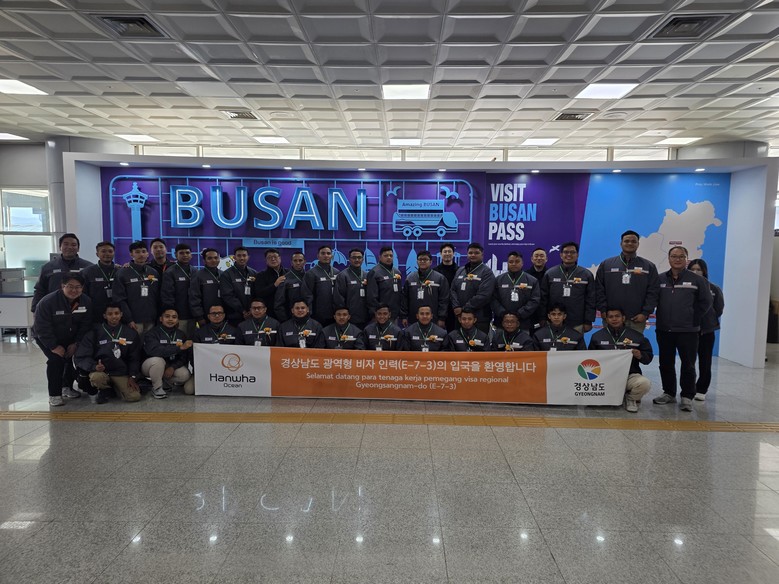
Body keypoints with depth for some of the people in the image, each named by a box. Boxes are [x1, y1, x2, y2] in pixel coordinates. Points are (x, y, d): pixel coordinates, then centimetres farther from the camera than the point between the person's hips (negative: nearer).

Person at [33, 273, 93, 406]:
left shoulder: (86, 301, -16)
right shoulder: (47, 302, -28)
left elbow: (86, 325, -8)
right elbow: (42, 328, -23)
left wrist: (76, 344, -13)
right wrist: (54, 347, -24)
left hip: (71, 338, 4)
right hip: (46, 338, -4)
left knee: (75, 357, -7)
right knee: (56, 359, -21)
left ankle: (67, 387, 19)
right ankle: (54, 395, -9)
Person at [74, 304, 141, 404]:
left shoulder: (131, 333, 8)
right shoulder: (96, 332, 1)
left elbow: (134, 358, 11)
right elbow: (81, 356, -3)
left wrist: (132, 377, -2)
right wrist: (94, 366, -22)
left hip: (121, 374, 2)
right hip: (101, 371, -2)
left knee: (135, 397, -19)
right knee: (97, 377, -39)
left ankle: (115, 387, 15)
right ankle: (102, 390, 0)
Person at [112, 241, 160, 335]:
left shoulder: (154, 273, 13)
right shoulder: (122, 273, 1)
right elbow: (119, 299, -5)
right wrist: (129, 320, -12)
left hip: (151, 320, 3)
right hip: (134, 322, -3)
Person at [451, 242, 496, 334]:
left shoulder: (487, 272, -4)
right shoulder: (460, 271, 16)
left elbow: (483, 295, -15)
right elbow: (453, 290, 11)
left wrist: (464, 309, -14)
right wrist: (456, 307, -6)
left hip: (479, 319, -5)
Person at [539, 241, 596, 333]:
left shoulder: (587, 274, 5)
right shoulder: (550, 274, 5)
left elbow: (590, 300, 4)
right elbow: (543, 299, 6)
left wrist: (588, 322, -1)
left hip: (577, 325, 0)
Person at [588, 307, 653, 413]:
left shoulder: (637, 336, 8)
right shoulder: (597, 336, 9)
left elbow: (648, 357, 11)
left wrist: (640, 355, -11)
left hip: (630, 375, -1)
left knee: (645, 384, -33)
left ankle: (631, 399, 5)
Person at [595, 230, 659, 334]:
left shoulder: (649, 266, 9)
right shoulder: (606, 264, 9)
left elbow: (653, 292, 4)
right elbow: (600, 290, 6)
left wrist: (645, 313, -5)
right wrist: (603, 310, -2)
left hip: (637, 319, 0)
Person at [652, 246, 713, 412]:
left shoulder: (697, 279, 0)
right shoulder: (660, 279, 6)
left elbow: (706, 302, 3)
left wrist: (693, 318, 1)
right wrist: (662, 318, 6)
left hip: (688, 331, -3)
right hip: (664, 330, 3)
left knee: (688, 365, 1)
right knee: (665, 364, 11)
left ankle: (687, 397, 10)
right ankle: (669, 393, 24)